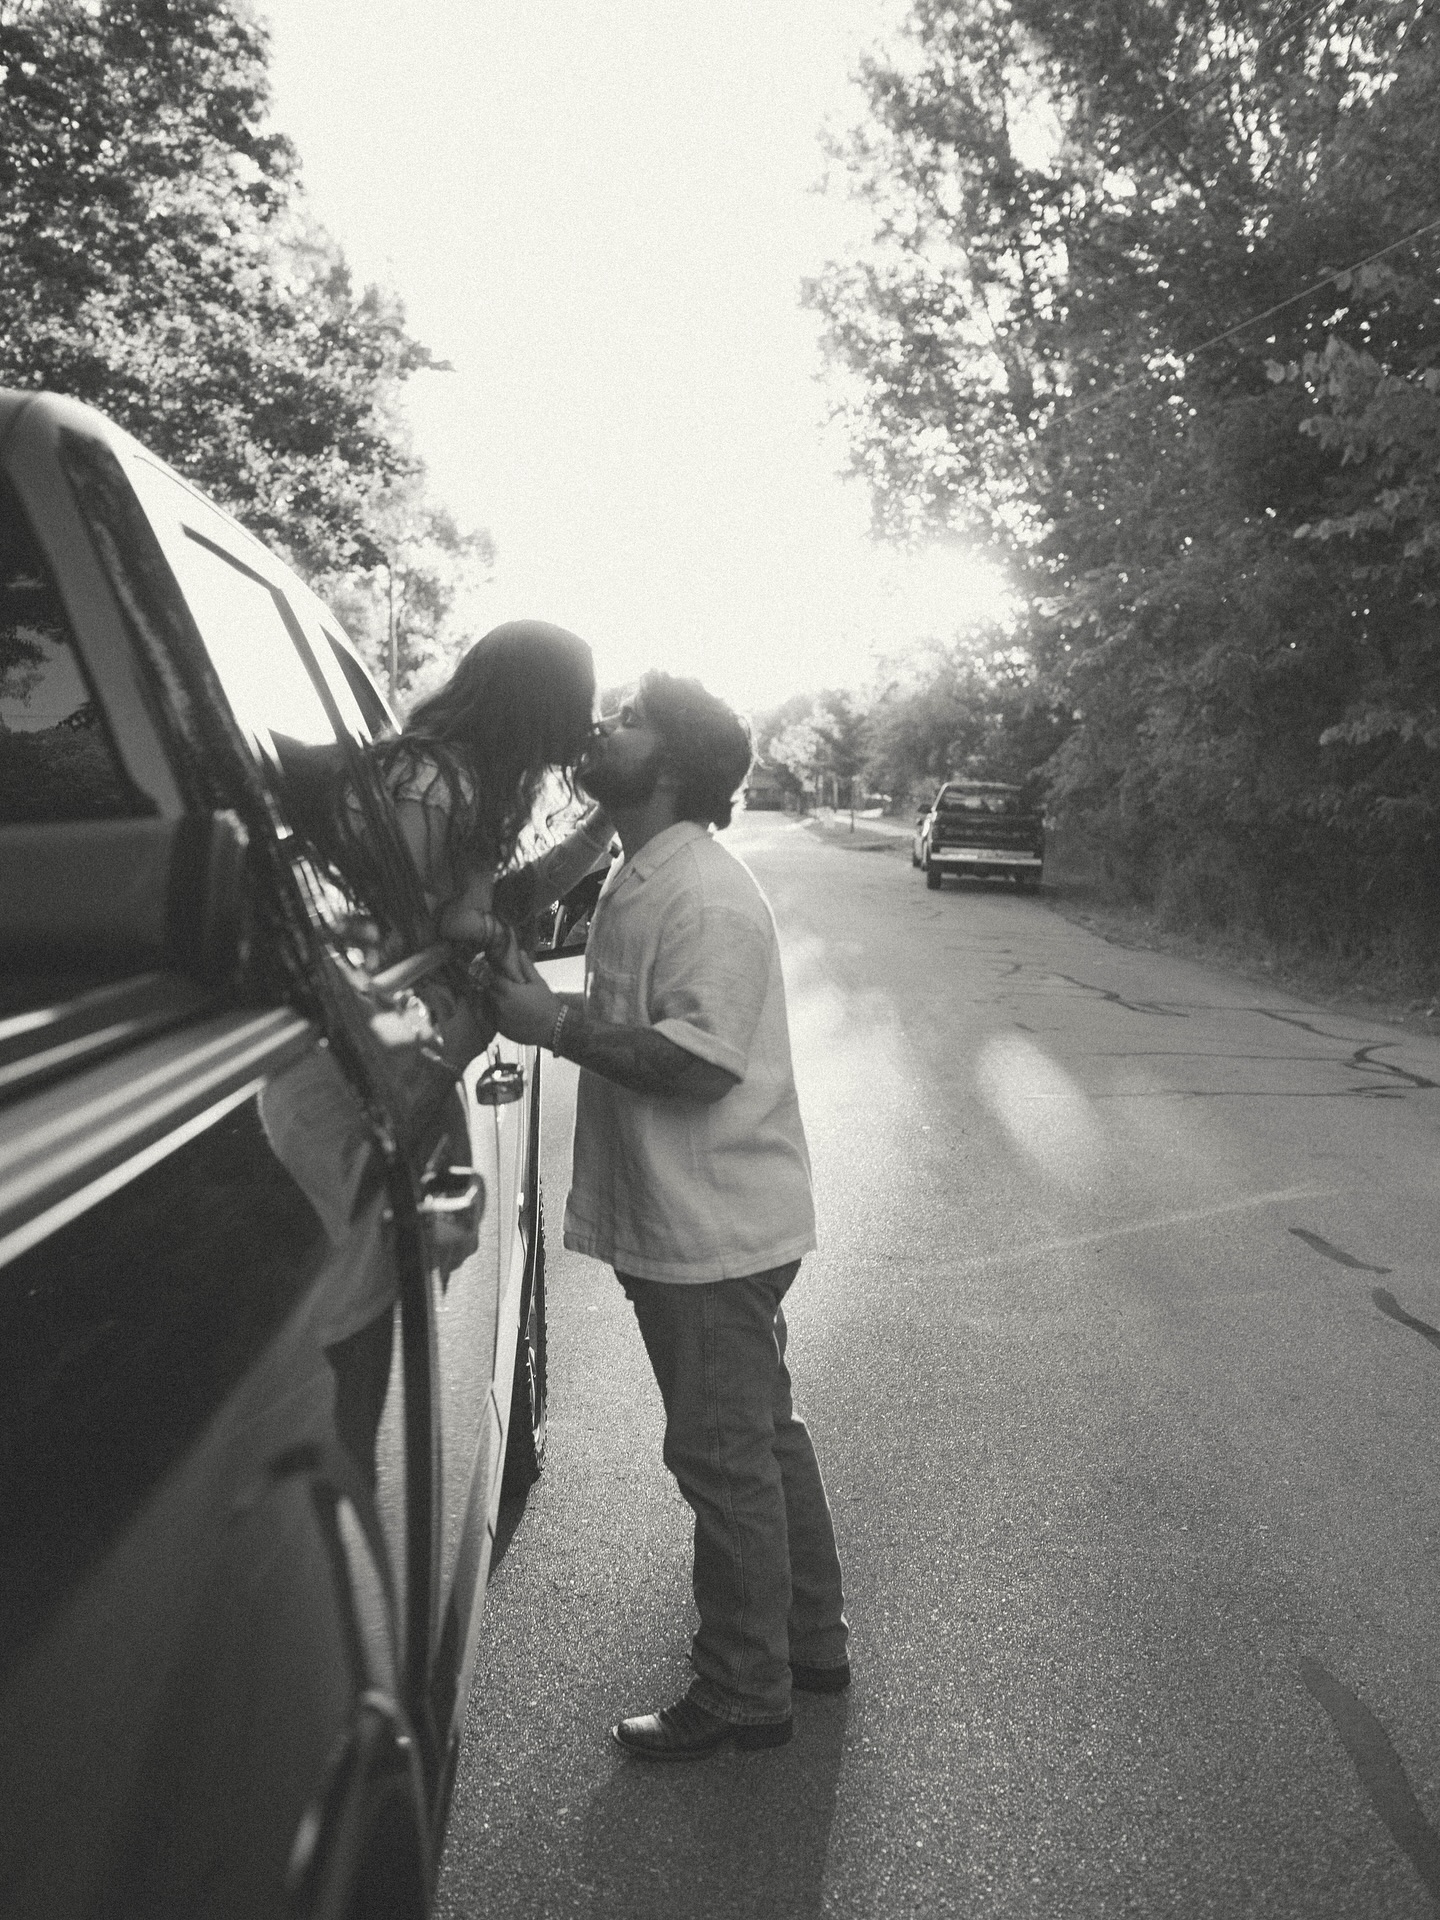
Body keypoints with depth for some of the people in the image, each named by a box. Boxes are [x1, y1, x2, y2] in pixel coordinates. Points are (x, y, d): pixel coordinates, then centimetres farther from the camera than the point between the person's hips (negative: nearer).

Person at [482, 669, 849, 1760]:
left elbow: (697, 1059, -27)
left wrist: (557, 1023, -23)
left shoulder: (704, 896, -21)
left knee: (723, 1459, 4)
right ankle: (811, 1639, 38)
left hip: (714, 1231, -10)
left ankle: (745, 1694, 23)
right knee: (762, 1436, 20)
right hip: (693, 1222, 10)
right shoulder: (642, 879, 11)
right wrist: (547, 1002, 2)